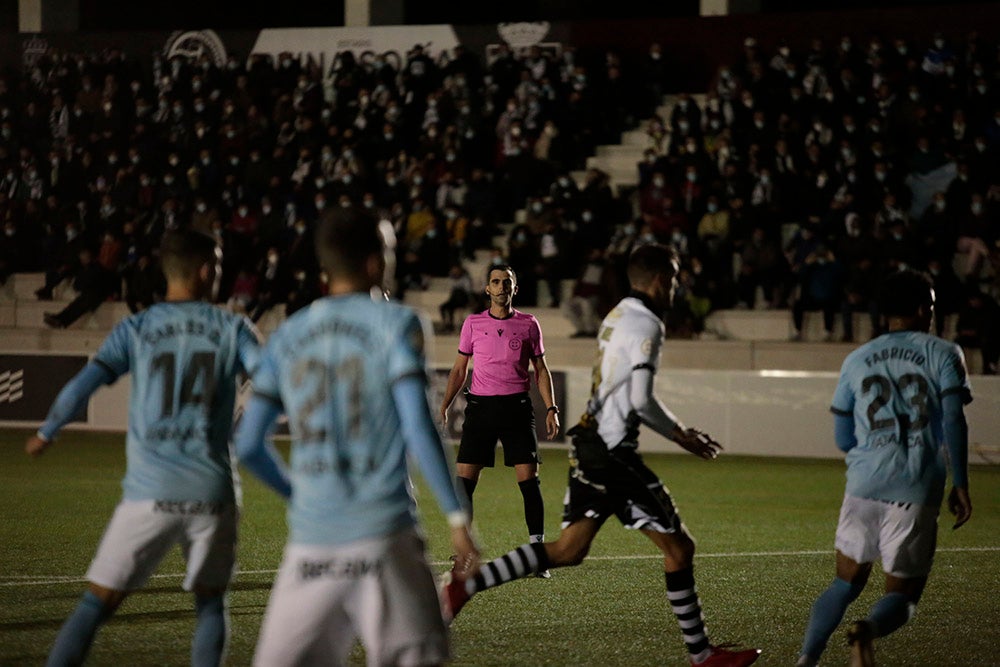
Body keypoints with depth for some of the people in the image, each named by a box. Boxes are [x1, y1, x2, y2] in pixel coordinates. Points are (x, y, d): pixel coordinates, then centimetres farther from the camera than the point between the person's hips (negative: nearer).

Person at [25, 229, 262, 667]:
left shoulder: (135, 330, 5)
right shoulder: (232, 329, 4)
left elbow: (81, 386, -2)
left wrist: (46, 433, 13)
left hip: (149, 493, 0)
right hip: (212, 492, 0)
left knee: (97, 602, 5)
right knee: (211, 602, 19)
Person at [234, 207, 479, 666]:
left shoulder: (286, 338, 11)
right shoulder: (395, 324, -2)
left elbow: (248, 446, 11)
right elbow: (418, 429, -10)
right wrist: (457, 515, -4)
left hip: (310, 539, 4)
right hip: (383, 533, -4)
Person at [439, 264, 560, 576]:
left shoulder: (528, 324, 7)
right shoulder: (472, 324, 8)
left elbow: (541, 369, 12)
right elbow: (459, 369, 14)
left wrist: (551, 408, 1)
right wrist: (444, 405, 3)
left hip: (517, 406, -1)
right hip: (480, 406, 1)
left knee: (528, 478, -6)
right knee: (464, 479, -5)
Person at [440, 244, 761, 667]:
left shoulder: (617, 317, 16)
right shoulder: (646, 324, -13)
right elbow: (641, 400, -20)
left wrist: (678, 431, 23)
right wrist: (680, 435, -5)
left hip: (591, 443, 9)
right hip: (613, 452, -9)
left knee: (568, 550, 10)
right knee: (678, 547, 0)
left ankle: (465, 584, 3)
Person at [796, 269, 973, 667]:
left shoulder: (856, 361, 14)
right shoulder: (943, 355, 4)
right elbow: (953, 422, -7)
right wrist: (960, 484, -3)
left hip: (864, 485, 3)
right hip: (917, 491, -3)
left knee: (846, 583, 19)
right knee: (902, 594, 5)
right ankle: (867, 631, -28)